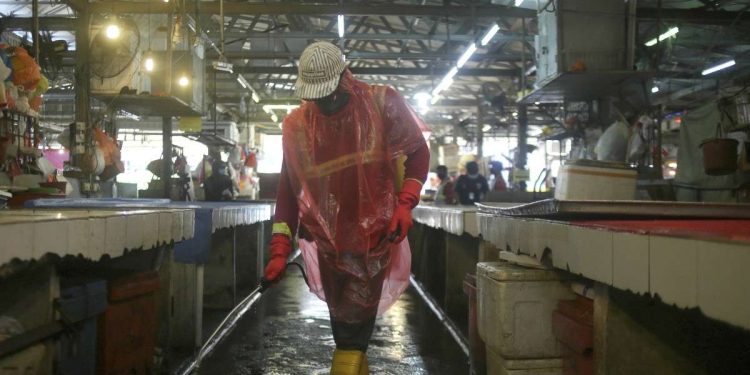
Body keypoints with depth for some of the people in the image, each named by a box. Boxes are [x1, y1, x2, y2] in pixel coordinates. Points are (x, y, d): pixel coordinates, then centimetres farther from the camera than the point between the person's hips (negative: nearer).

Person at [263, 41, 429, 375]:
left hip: (375, 235, -2)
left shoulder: (383, 104, -8)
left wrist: (404, 205, -12)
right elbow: (289, 188, 3)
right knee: (342, 319, 11)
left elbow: (418, 152, 2)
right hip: (329, 240, 3)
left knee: (356, 319, -4)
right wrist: (280, 250, -2)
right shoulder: (296, 126, -2)